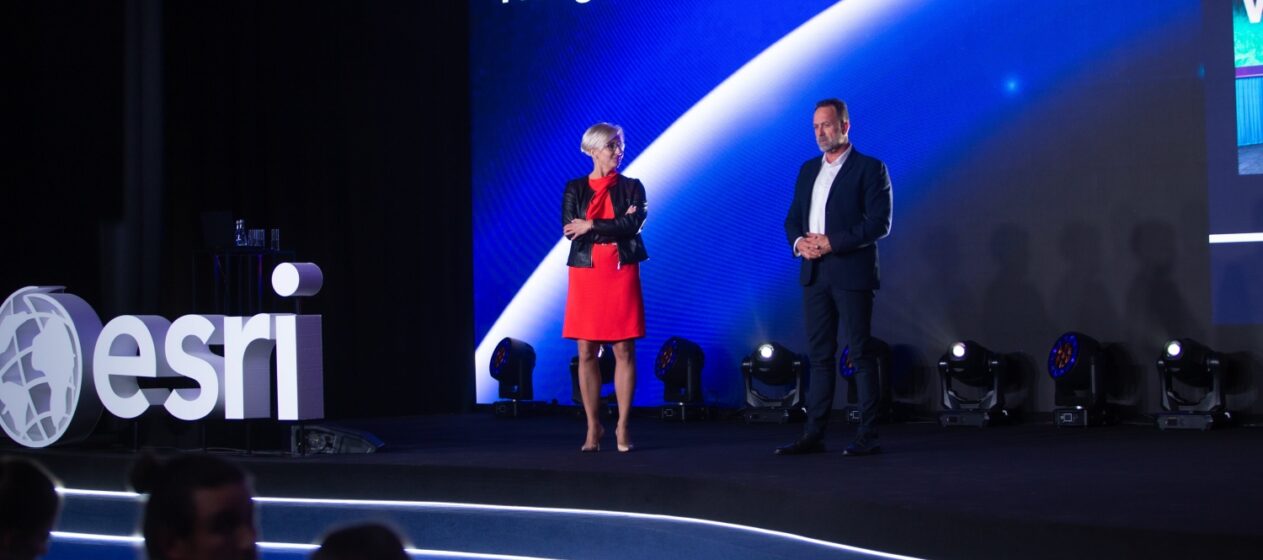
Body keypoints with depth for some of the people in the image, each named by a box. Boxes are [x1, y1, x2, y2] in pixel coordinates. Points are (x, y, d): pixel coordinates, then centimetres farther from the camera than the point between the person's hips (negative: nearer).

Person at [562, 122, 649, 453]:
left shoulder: (632, 187, 7)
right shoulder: (575, 188, 7)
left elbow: (634, 225, -10)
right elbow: (569, 229, -7)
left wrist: (591, 226, -12)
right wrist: (614, 225, -11)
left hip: (622, 274, 0)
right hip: (586, 274, 1)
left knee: (624, 351, -3)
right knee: (587, 353, 0)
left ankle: (622, 426, 3)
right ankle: (593, 428, 7)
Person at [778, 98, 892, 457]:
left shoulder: (870, 169, -3)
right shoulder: (808, 170, 16)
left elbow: (880, 223, -11)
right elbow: (793, 218, 17)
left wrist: (832, 242, -17)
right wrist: (798, 242, -6)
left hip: (851, 274, -6)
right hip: (814, 273, 6)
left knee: (860, 354, -3)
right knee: (820, 355, 7)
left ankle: (868, 436, 0)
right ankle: (814, 434, 8)